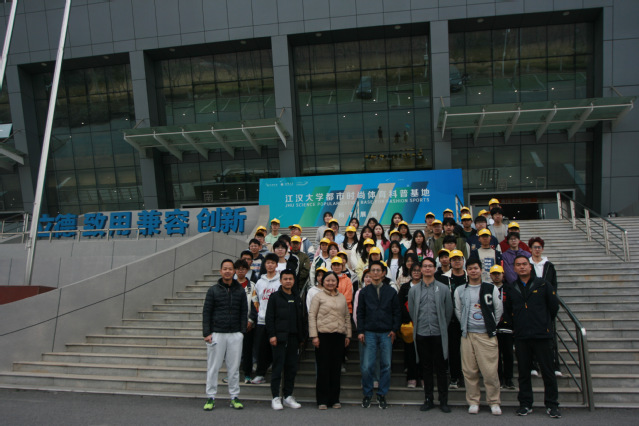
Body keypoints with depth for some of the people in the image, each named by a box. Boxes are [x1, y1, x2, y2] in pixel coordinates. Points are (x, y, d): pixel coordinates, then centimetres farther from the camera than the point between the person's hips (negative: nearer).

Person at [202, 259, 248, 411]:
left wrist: (242, 331, 1)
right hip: (216, 334, -1)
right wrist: (206, 333, -6)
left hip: (235, 335, 1)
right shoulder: (213, 290, 2)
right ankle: (211, 397, 14)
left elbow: (244, 312, 9)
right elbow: (206, 312, 1)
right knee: (213, 367, 3)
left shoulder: (240, 291, 8)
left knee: (234, 367, 6)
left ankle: (235, 397, 16)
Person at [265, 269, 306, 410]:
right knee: (278, 367, -2)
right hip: (279, 337, -5)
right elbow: (269, 317, -4)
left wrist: (302, 336, 14)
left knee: (292, 367, 8)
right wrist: (271, 335, -12)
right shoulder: (275, 297, 1)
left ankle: (288, 396, 17)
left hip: (293, 338, 5)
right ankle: (276, 397, 6)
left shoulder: (297, 298, 15)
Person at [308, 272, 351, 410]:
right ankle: (322, 400, 9)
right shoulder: (318, 296, 3)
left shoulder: (342, 297, 15)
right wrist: (314, 336, -8)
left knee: (336, 367, 7)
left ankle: (334, 399, 17)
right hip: (323, 335, -4)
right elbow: (312, 316, -1)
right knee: (323, 368, 0)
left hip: (339, 336, 4)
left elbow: (347, 317, 18)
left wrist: (348, 335, 13)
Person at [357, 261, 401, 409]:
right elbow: (360, 312, 7)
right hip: (369, 333, 0)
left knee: (386, 365, 4)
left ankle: (382, 394, 17)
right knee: (367, 366, -3)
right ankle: (367, 394, 13)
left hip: (386, 333, 1)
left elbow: (397, 312, 8)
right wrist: (360, 331, -1)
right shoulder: (364, 292, 8)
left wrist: (394, 329, -2)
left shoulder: (391, 291, 8)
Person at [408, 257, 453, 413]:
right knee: (426, 368, 8)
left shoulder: (443, 289, 3)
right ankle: (428, 399, 18)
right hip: (421, 334, 1)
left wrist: (442, 327, 7)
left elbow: (448, 311, 7)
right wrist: (419, 326, 10)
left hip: (438, 334, -1)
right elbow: (411, 311, 12)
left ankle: (443, 401, 12)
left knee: (440, 368, 2)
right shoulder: (413, 290, 7)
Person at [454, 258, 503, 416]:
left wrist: (491, 326, 8)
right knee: (469, 370, 3)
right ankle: (473, 401, 15)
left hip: (487, 335, -1)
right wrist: (466, 326, 9)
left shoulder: (491, 288, 4)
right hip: (468, 335, 2)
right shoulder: (460, 290, 8)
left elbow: (499, 310, 8)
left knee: (490, 370, -3)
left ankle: (494, 402, 12)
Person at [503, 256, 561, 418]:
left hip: (542, 335, -2)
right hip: (521, 337, 2)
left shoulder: (543, 284, 2)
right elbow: (507, 311, 18)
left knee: (547, 371, 3)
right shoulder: (510, 289, 8)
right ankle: (525, 404, 18)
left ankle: (551, 405, 16)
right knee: (523, 371, 8)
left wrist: (544, 322, 11)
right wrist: (518, 324, 11)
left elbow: (554, 306, 8)